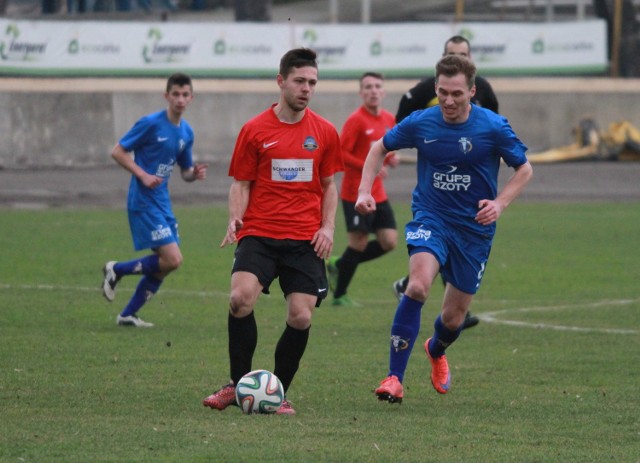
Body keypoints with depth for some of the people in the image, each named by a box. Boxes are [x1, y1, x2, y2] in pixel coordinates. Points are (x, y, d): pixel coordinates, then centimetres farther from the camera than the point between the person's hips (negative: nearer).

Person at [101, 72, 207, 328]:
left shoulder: (186, 132, 10)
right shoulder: (151, 124, -12)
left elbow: (185, 171, 19)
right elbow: (118, 151, -9)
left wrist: (195, 174, -5)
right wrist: (143, 175, -19)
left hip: (162, 202, 8)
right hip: (144, 201, -8)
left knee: (163, 264, 8)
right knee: (172, 259, -15)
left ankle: (128, 314, 18)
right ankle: (117, 270, 3)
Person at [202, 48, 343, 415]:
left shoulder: (325, 133, 9)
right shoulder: (254, 130, 3)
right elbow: (241, 184, 8)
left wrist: (328, 227, 3)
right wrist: (235, 218, -10)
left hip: (305, 240, 2)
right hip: (259, 234, -2)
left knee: (301, 317, -9)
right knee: (241, 298, -23)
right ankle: (239, 385, -8)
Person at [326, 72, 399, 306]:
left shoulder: (389, 119, 8)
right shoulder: (356, 120, -13)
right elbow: (340, 153, -16)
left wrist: (390, 158, 0)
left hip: (378, 194, 7)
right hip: (356, 193, -7)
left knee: (389, 242, 1)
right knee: (359, 243, -6)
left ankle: (339, 265, 19)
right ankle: (339, 295, 11)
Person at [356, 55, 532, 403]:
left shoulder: (493, 127, -11)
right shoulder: (420, 123, -7)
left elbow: (524, 169, 1)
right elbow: (380, 148, 11)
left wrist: (499, 203, -14)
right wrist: (365, 190, -2)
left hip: (474, 228, 1)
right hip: (430, 218, -1)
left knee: (454, 317, 10)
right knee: (418, 285, -29)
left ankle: (436, 351, 49)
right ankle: (394, 377, -25)